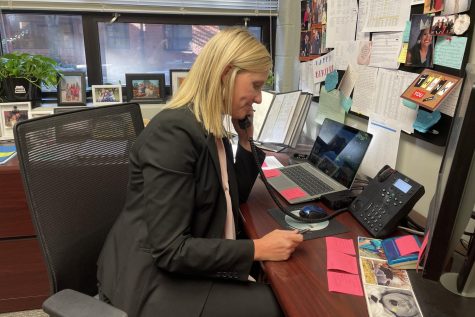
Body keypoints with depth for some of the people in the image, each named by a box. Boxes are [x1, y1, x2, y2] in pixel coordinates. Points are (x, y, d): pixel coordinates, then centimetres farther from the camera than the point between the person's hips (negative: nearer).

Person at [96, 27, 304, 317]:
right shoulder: (174, 131, -24)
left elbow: (232, 198, 13)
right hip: (157, 280, -8)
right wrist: (257, 249, -22)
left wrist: (246, 140, 3)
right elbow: (170, 250, -25)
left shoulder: (212, 131, 3)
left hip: (194, 264, 8)